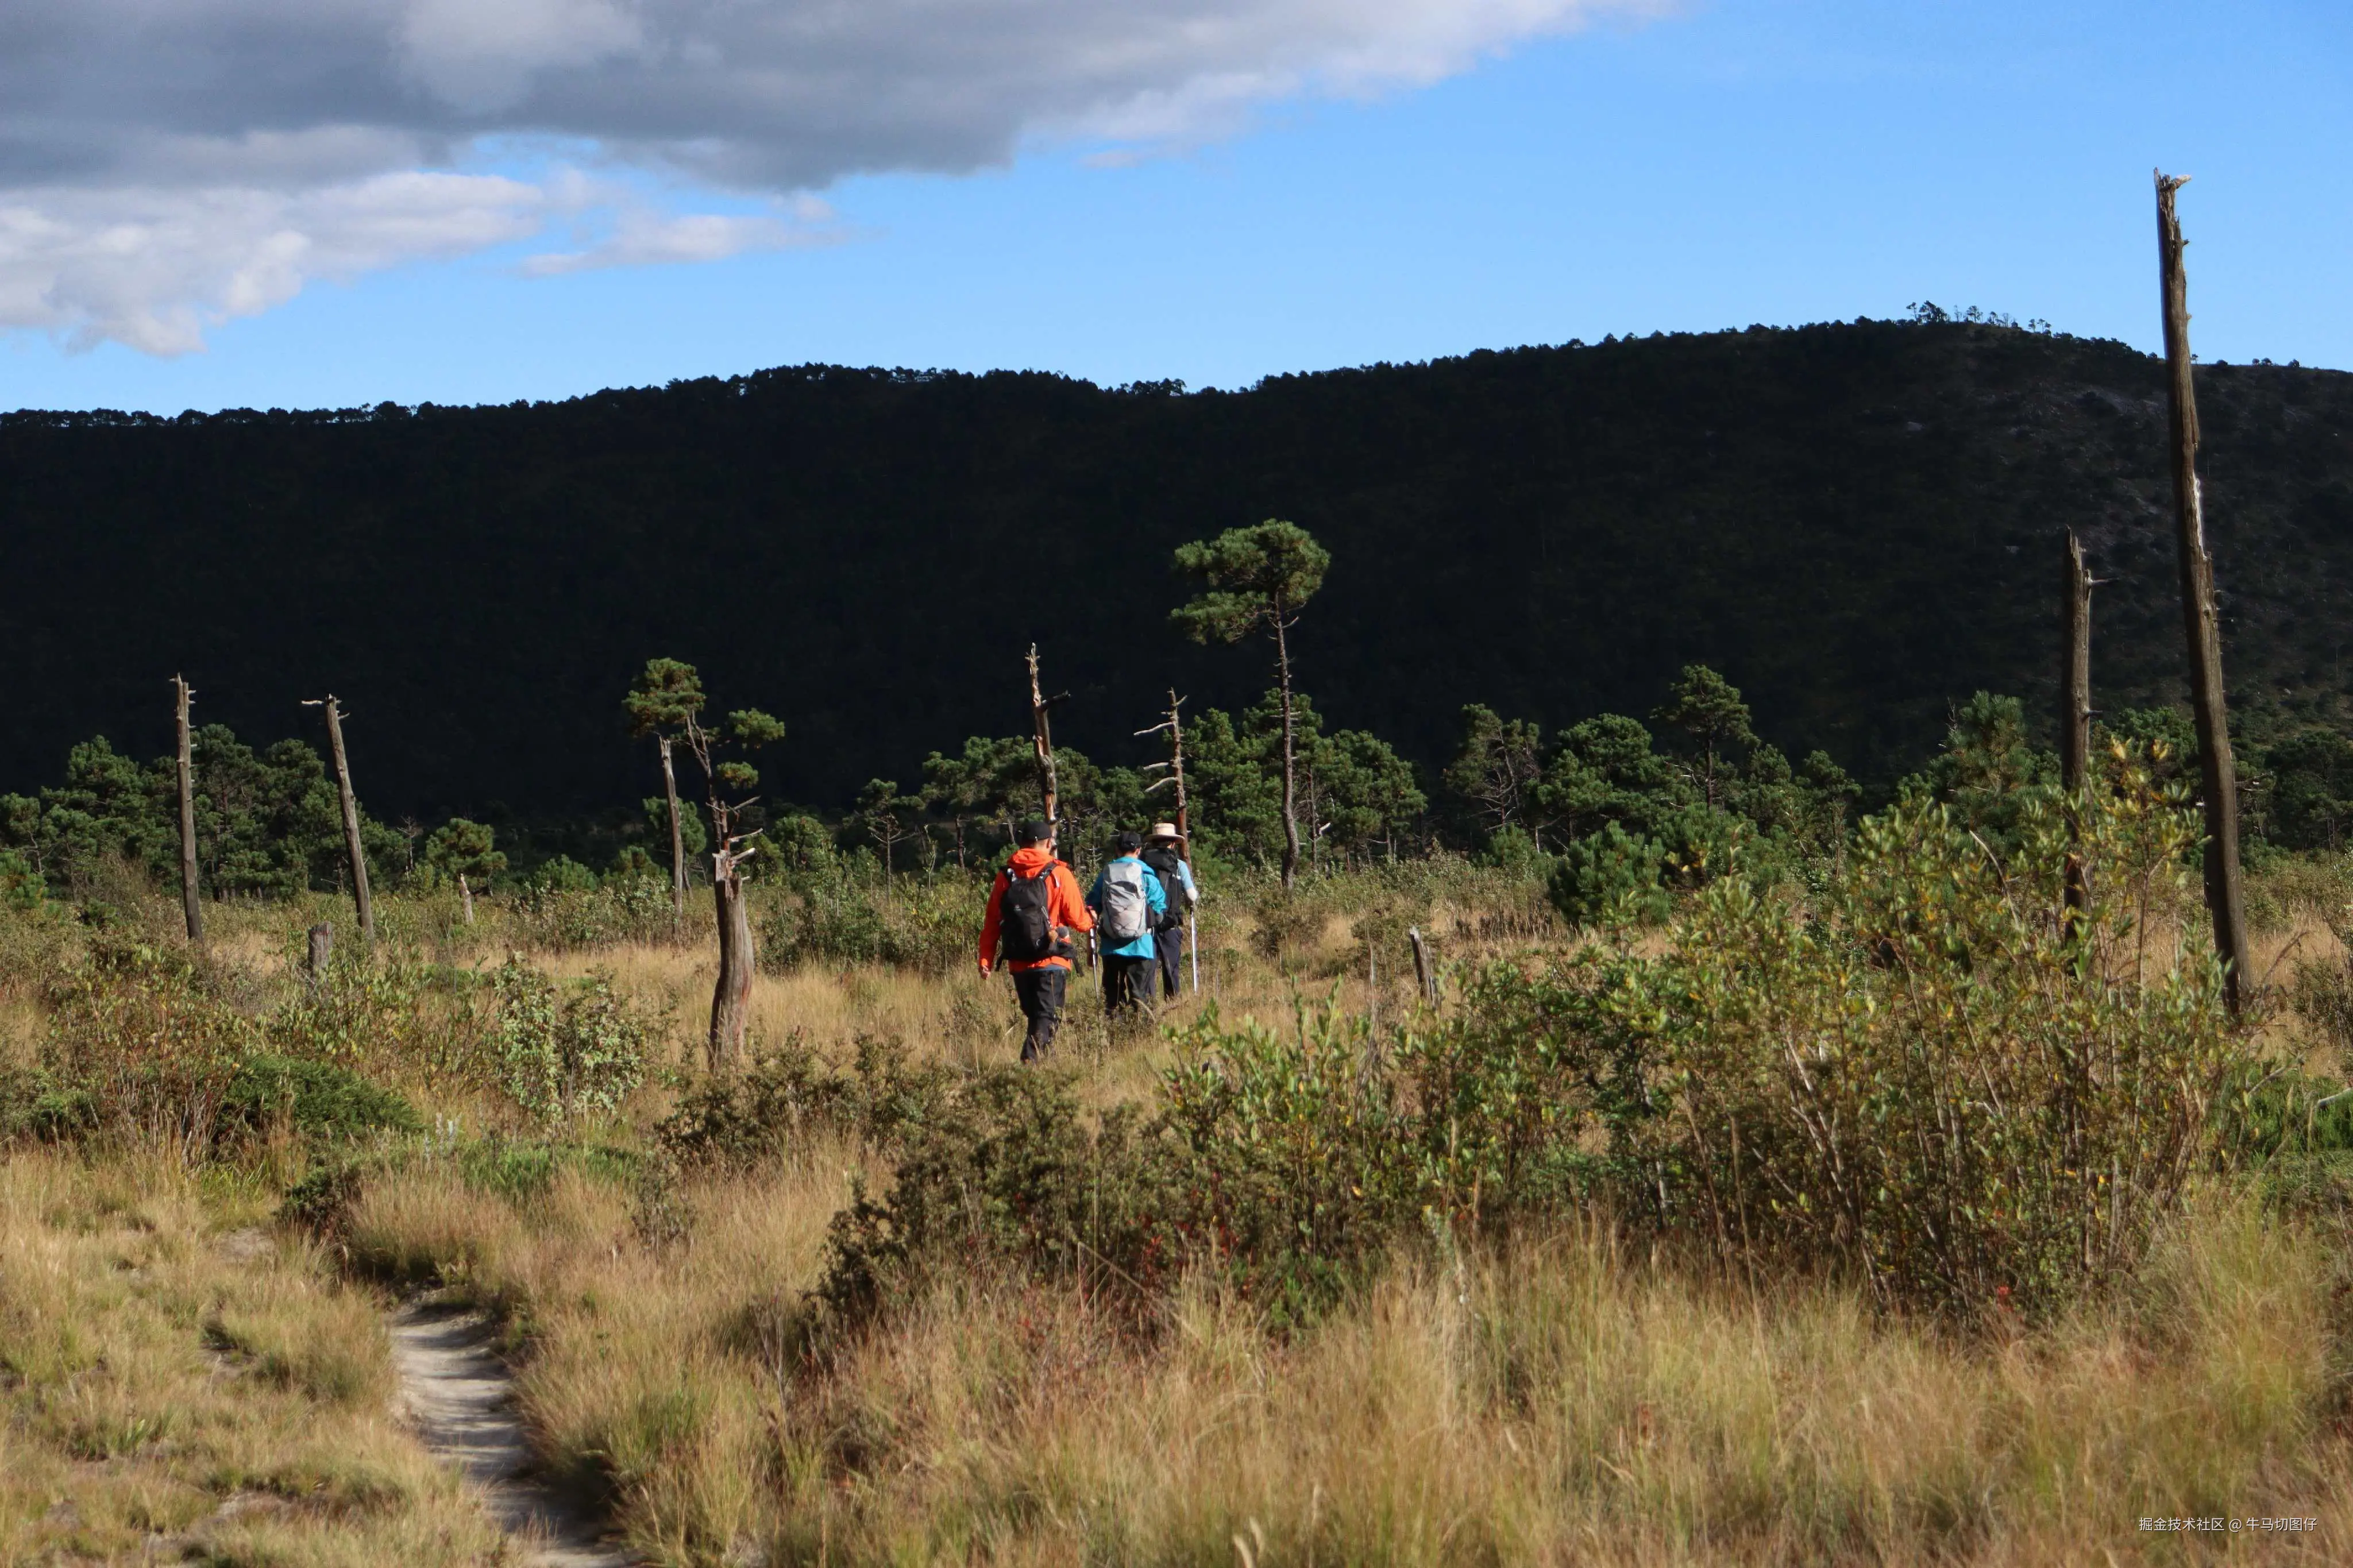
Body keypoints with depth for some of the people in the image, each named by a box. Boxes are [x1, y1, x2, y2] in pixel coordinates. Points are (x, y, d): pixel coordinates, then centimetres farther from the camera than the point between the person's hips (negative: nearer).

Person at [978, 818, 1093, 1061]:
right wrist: (1091, 921, 19)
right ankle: (1031, 1060, -26)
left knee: (1034, 1017, 19)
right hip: (1052, 963, -4)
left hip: (1019, 965, 4)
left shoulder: (1005, 877, 5)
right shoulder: (1059, 875, -6)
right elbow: (1077, 919, -3)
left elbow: (991, 923, 3)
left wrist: (986, 959, 7)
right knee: (1047, 1019, -7)